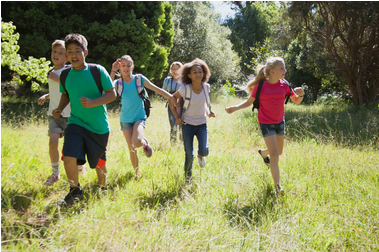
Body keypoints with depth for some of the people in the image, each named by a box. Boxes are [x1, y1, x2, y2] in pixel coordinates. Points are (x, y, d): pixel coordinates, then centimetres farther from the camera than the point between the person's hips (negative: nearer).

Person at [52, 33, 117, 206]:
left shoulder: (97, 71, -11)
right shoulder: (65, 75, 2)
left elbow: (112, 94, -10)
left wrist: (93, 103, -25)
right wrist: (59, 109, -1)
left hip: (99, 126, -2)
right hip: (76, 122, 2)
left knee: (99, 163, 12)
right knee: (69, 157, -19)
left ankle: (103, 188, 42)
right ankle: (75, 192, 3)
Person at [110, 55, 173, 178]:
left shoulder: (139, 79, -4)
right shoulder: (118, 82, -1)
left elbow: (157, 89, -3)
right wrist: (113, 71, -28)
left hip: (139, 117, -2)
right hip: (125, 119, 2)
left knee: (136, 142, -28)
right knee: (131, 148, 4)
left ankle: (145, 143, 8)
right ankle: (137, 174, 23)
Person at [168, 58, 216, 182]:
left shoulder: (206, 87, -6)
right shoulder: (185, 89, -16)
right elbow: (172, 100, -2)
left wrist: (208, 112, -2)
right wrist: (177, 117, -6)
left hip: (202, 124, 2)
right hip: (188, 124, -2)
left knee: (204, 151, -17)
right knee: (189, 155, -3)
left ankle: (200, 156, 23)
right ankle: (187, 178, 24)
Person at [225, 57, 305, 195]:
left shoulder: (284, 85, -3)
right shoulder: (261, 86, -13)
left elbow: (296, 101, 7)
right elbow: (249, 102, -1)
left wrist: (300, 94, -16)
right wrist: (235, 107, -17)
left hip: (280, 122, 5)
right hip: (266, 123, -5)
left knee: (278, 152, 17)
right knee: (274, 154, -12)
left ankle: (263, 153, 53)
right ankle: (278, 186, -5)